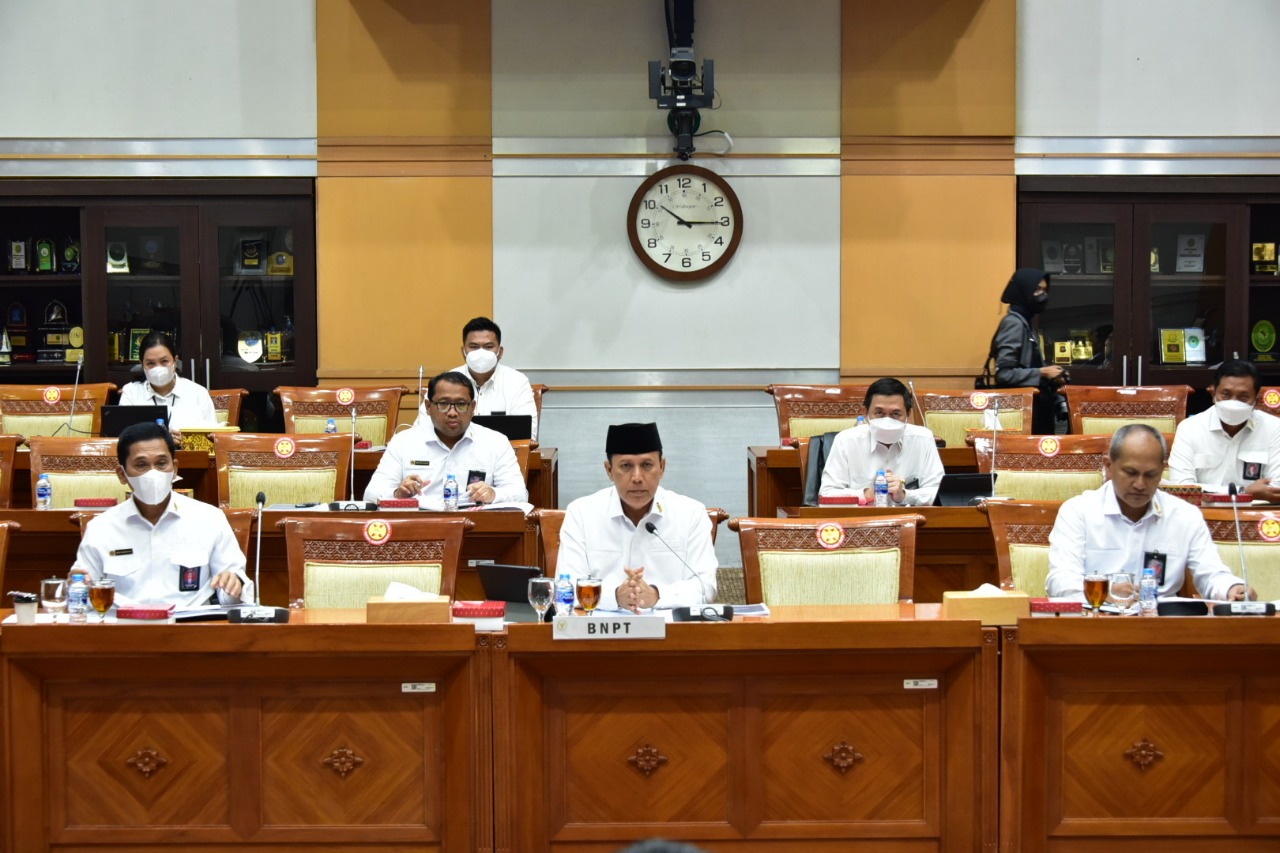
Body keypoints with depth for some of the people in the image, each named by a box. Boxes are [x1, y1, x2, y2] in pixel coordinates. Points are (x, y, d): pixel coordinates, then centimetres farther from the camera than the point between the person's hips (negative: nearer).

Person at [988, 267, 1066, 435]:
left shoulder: (1025, 323, 15)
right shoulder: (1014, 323, -12)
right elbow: (1004, 373, -20)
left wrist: (1050, 378, 6)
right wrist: (1042, 373, -18)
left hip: (1035, 409, 9)